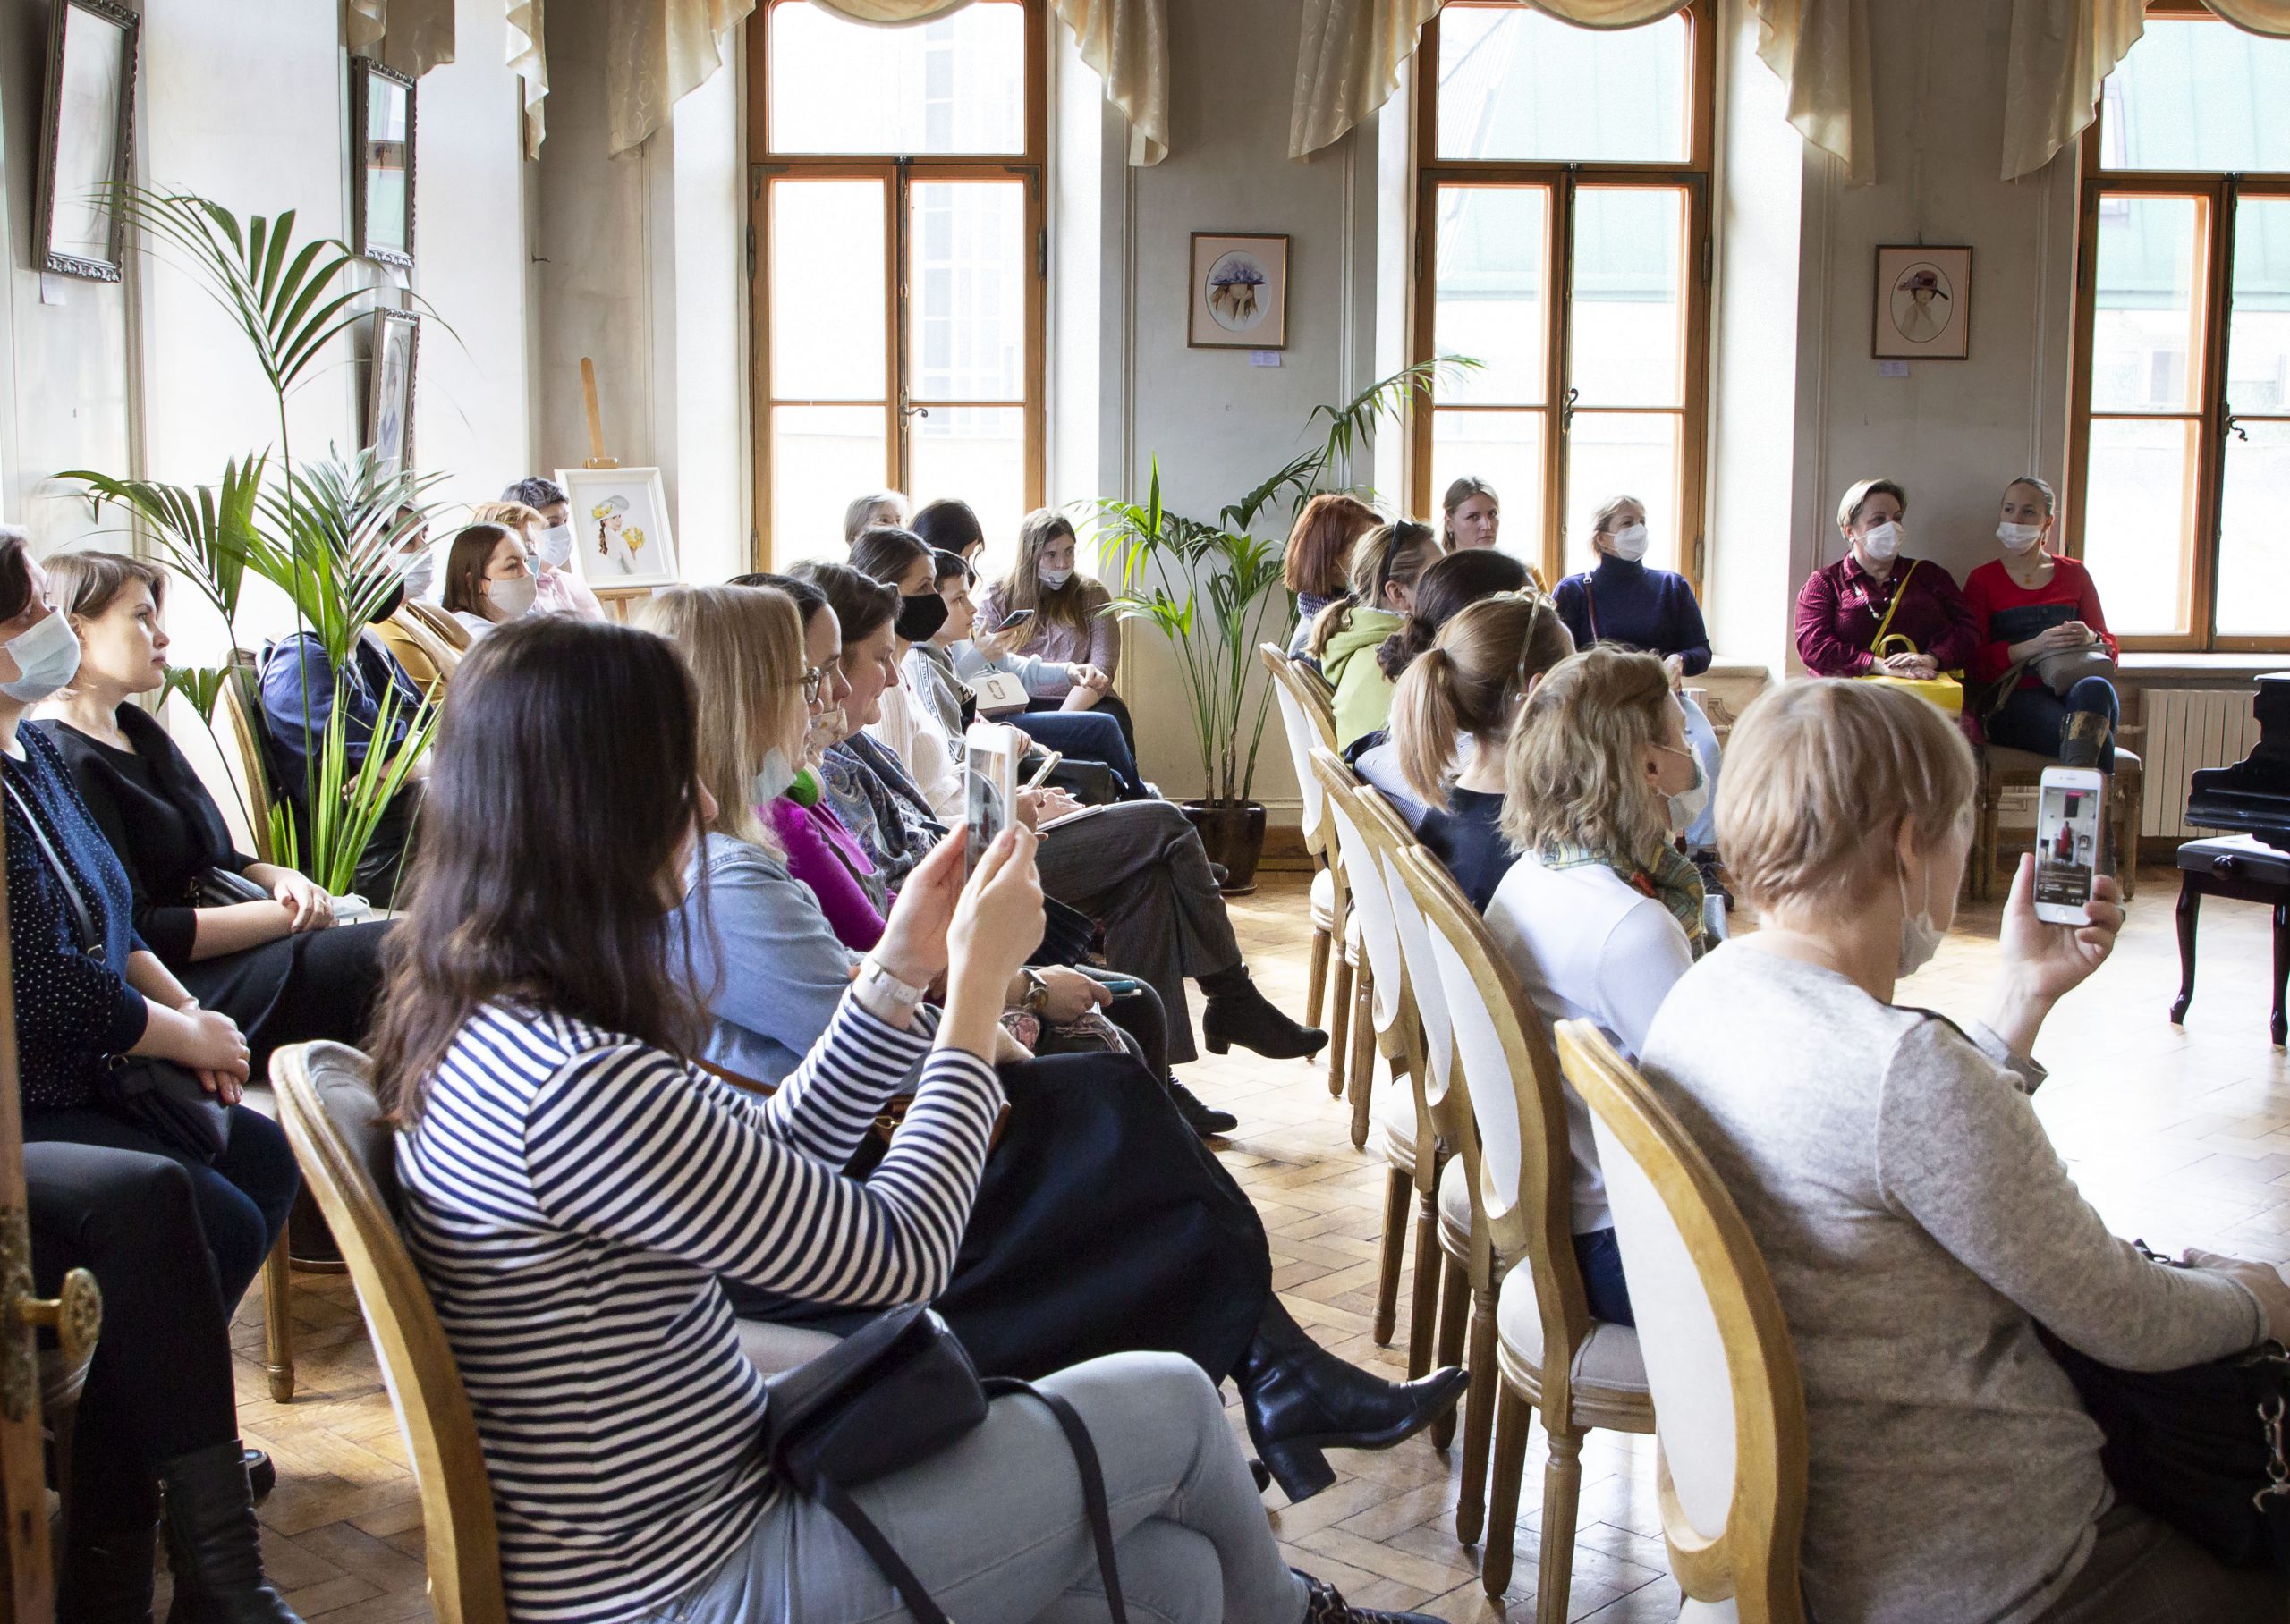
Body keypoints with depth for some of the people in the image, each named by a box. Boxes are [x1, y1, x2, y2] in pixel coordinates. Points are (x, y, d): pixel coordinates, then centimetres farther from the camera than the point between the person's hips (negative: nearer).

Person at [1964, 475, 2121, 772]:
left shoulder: (2074, 573, 23)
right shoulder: (1982, 580, 14)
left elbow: (2110, 647, 20)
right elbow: (1977, 662, 2)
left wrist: (2091, 639, -5)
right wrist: (2035, 646, -15)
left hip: (2072, 685, 3)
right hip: (2015, 698, -3)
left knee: (2096, 689, -38)